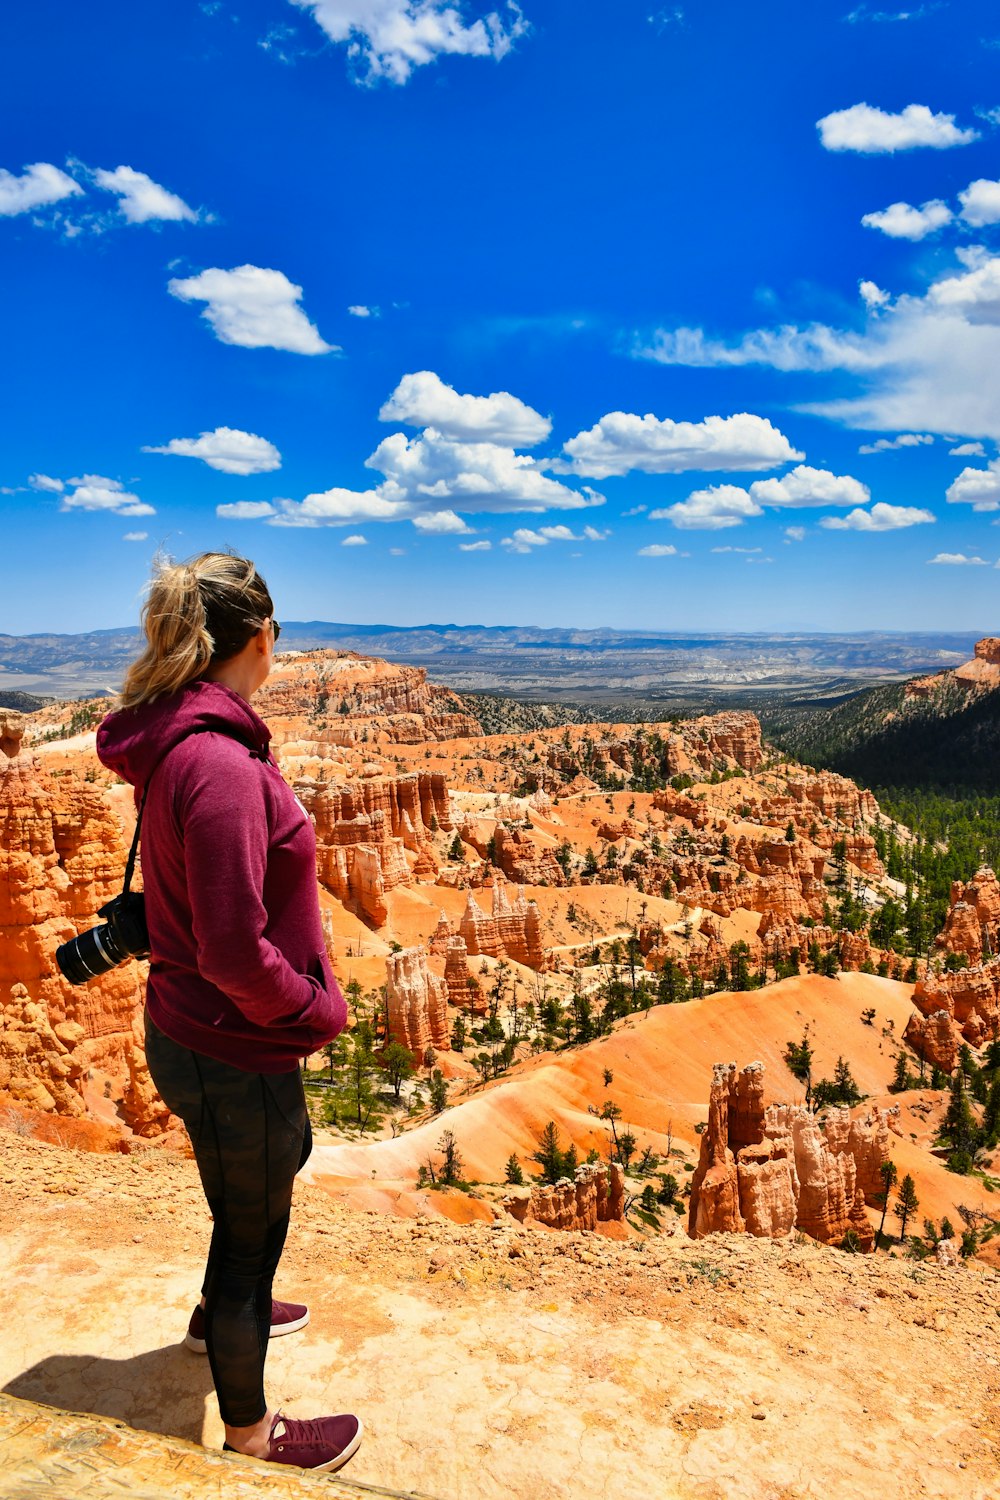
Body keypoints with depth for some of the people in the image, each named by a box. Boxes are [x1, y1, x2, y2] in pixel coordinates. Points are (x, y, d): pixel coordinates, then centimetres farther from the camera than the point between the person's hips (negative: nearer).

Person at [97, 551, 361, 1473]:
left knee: (283, 1158, 33)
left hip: (186, 1032, 9)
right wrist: (321, 1006, -13)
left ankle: (222, 1315, 59)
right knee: (251, 1227, 15)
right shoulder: (219, 763, -31)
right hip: (232, 1055, -9)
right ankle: (250, 1426, 42)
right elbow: (236, 957, -30)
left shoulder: (177, 741, -1)